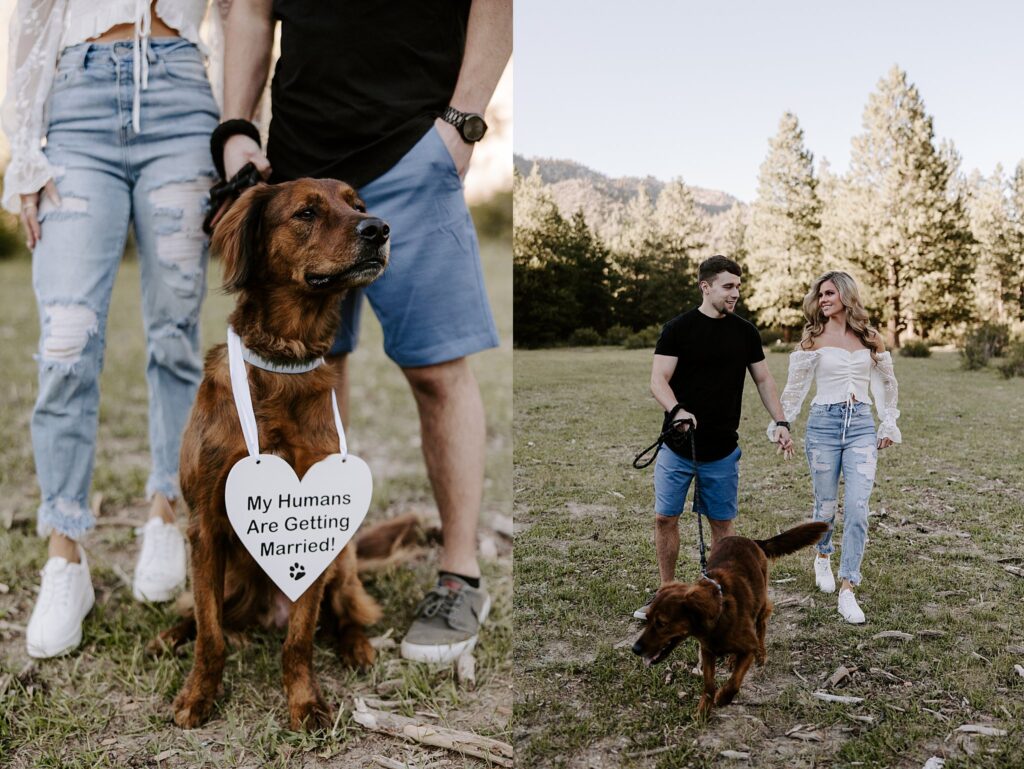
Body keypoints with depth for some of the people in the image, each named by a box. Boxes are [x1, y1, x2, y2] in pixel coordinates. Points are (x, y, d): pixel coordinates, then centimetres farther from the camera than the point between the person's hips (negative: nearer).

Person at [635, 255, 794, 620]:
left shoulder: (745, 332, 5)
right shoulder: (678, 328, -5)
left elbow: (763, 380, 13)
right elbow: (658, 379, -11)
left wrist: (780, 422, 3)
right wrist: (677, 410, -29)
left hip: (723, 450, 2)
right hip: (677, 447, -1)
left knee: (721, 522, 7)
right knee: (665, 518, 3)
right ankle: (667, 592, 19)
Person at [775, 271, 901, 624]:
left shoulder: (871, 338, 7)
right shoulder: (814, 337, 2)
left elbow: (885, 383, 18)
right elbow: (796, 385, 7)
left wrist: (889, 425, 18)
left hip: (862, 426, 1)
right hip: (823, 423, -1)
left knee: (857, 509, -9)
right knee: (826, 505, 7)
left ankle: (847, 591, -4)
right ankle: (823, 558, 39)